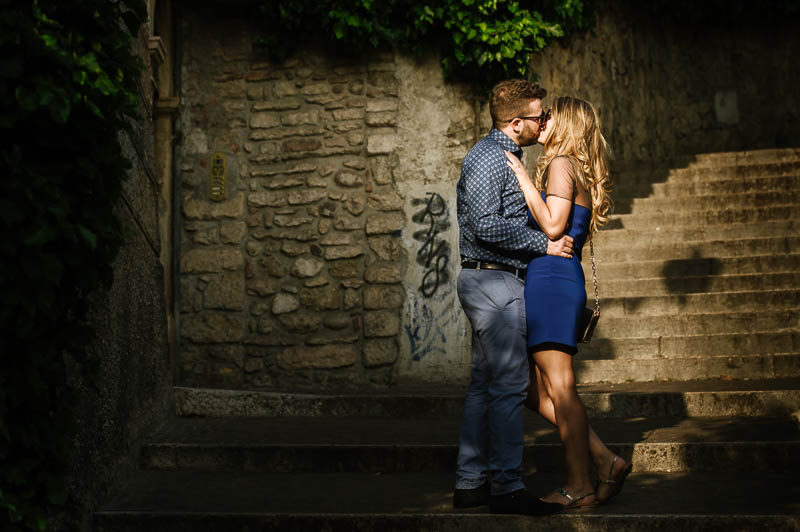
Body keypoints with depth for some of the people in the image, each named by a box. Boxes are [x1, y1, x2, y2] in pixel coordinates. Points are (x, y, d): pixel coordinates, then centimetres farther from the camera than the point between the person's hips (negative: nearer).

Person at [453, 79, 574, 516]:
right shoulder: (487, 158, -14)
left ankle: (471, 482, 14)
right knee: (509, 385, -9)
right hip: (494, 283, -11)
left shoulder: (504, 157, 19)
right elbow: (486, 225, -23)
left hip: (498, 282, 11)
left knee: (484, 384, 10)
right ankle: (506, 487, -6)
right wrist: (544, 243, -18)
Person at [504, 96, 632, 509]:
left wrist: (522, 177, -12)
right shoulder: (578, 172, 20)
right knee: (536, 390, 11)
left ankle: (580, 488, 0)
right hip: (560, 282, 10)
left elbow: (552, 225, -18)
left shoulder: (561, 165, -8)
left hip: (551, 280, -10)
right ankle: (605, 461, 10)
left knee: (559, 388, -5)